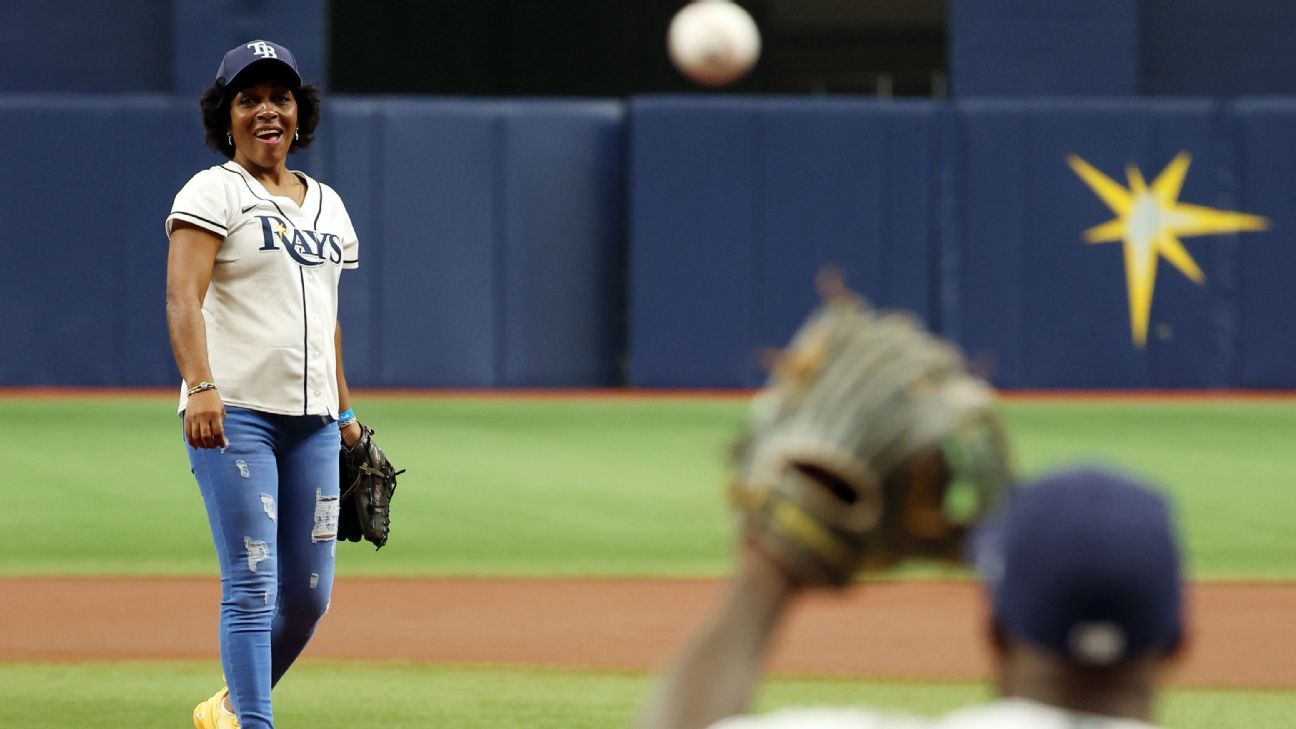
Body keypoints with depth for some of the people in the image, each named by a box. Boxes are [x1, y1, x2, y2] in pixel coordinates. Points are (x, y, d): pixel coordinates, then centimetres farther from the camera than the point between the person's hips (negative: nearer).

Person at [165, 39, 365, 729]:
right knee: (251, 587, -12)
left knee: (309, 593, 7)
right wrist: (200, 386, -30)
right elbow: (183, 297, -15)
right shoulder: (212, 193, -3)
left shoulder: (326, 204, 19)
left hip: (311, 421, 6)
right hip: (234, 413, -6)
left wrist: (344, 413, 21)